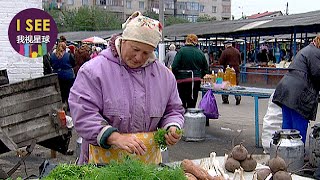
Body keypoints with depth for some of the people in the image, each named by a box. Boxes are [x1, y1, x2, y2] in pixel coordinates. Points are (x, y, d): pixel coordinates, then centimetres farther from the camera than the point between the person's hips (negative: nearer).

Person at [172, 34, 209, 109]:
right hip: (196, 81, 4)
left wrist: (176, 78, 2)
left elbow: (174, 67, -12)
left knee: (181, 104, 3)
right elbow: (205, 69, 10)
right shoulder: (200, 53, 6)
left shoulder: (182, 51, -7)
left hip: (183, 80, -4)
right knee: (192, 104, 11)